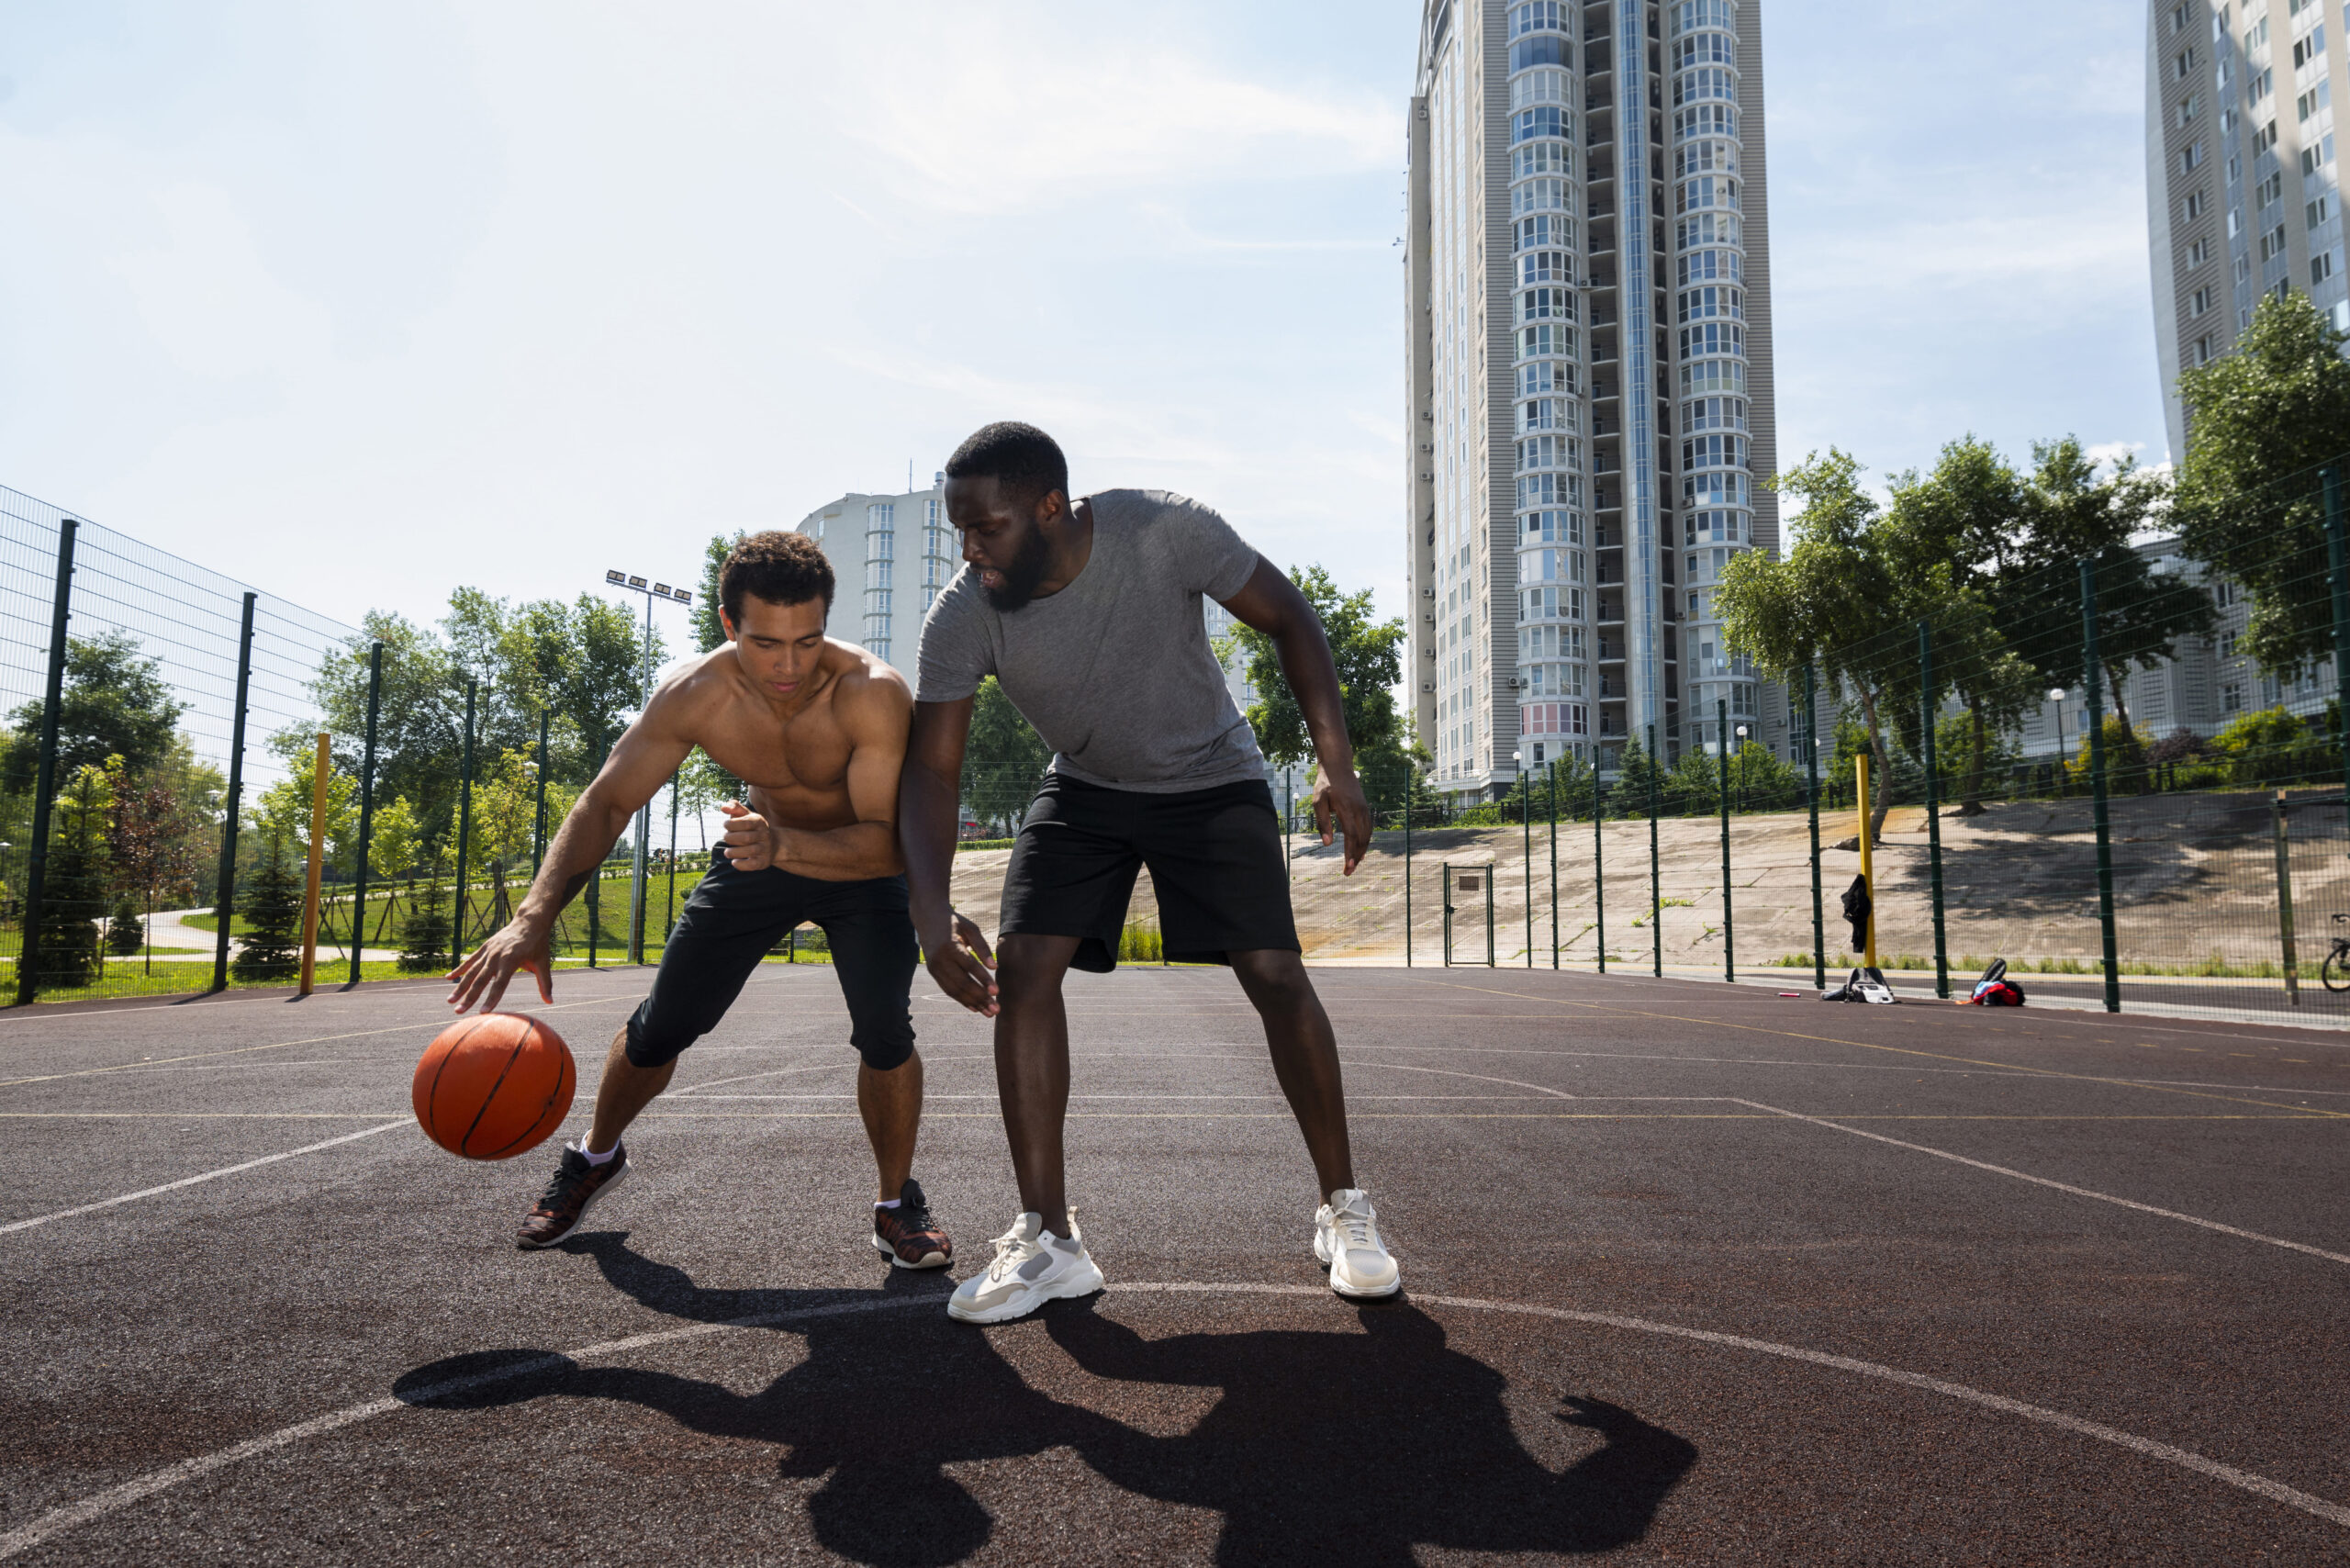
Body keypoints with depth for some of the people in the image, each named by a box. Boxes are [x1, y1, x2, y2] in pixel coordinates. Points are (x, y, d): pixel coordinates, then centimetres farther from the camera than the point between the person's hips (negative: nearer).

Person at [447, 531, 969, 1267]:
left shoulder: (872, 694, -36)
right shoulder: (696, 695, -26)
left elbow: (887, 843, -39)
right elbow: (605, 802, -21)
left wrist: (786, 846, -57)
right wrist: (535, 915, -35)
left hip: (861, 863, -2)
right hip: (758, 850, 3)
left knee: (884, 1029, -22)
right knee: (661, 1025, 6)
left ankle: (898, 1204, 4)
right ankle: (595, 1158, 37)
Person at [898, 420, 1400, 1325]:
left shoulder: (1167, 533, -27)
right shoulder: (961, 618, -22)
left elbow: (1288, 619, -15)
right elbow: (930, 770, -17)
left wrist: (1336, 763, -22)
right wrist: (933, 915, -30)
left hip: (1211, 781, -2)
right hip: (1084, 789, 2)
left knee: (1277, 976, -13)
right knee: (1021, 968, -15)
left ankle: (1343, 1209, 8)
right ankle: (1048, 1243, -5)